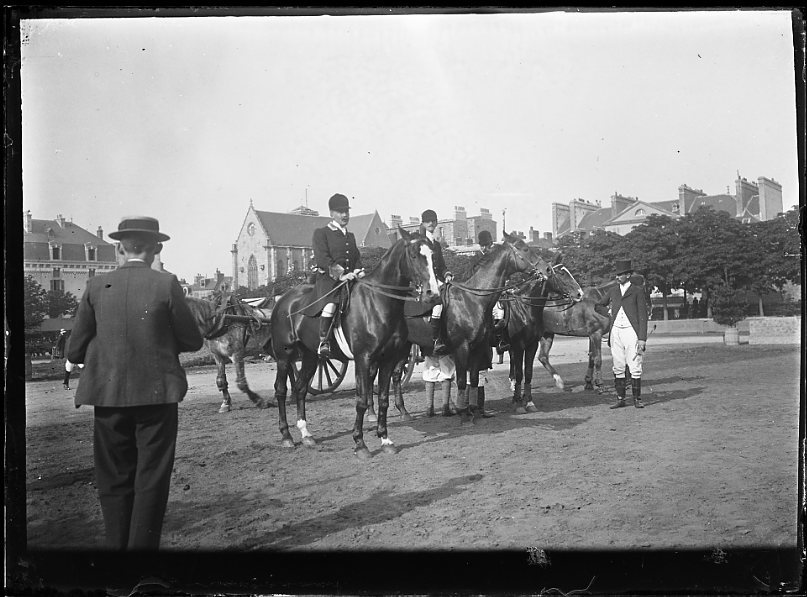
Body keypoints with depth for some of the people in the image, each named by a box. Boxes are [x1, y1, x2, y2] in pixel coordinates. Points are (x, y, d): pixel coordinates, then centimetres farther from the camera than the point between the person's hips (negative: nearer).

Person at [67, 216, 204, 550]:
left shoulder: (96, 287, -1)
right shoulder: (166, 285, -7)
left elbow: (74, 352, 2)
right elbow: (193, 342, -1)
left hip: (108, 396, 2)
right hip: (157, 394, -2)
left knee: (113, 481, 14)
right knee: (151, 481, 8)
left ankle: (117, 545, 21)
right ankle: (143, 546, 12)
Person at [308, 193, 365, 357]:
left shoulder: (350, 236, 25)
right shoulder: (321, 233, 4)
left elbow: (357, 258, 22)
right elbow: (322, 258, -8)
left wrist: (359, 271, -1)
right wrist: (340, 274, -20)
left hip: (351, 280, 7)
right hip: (328, 278, -7)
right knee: (331, 304, -33)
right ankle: (323, 342, -25)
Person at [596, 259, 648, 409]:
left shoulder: (638, 291, 0)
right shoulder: (613, 290, 12)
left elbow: (643, 316, -3)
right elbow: (600, 305, 26)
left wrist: (642, 338, -9)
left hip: (631, 332, -4)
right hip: (615, 332, 4)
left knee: (635, 367, -2)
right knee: (618, 368, 6)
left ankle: (637, 399, 6)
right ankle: (620, 399, 12)